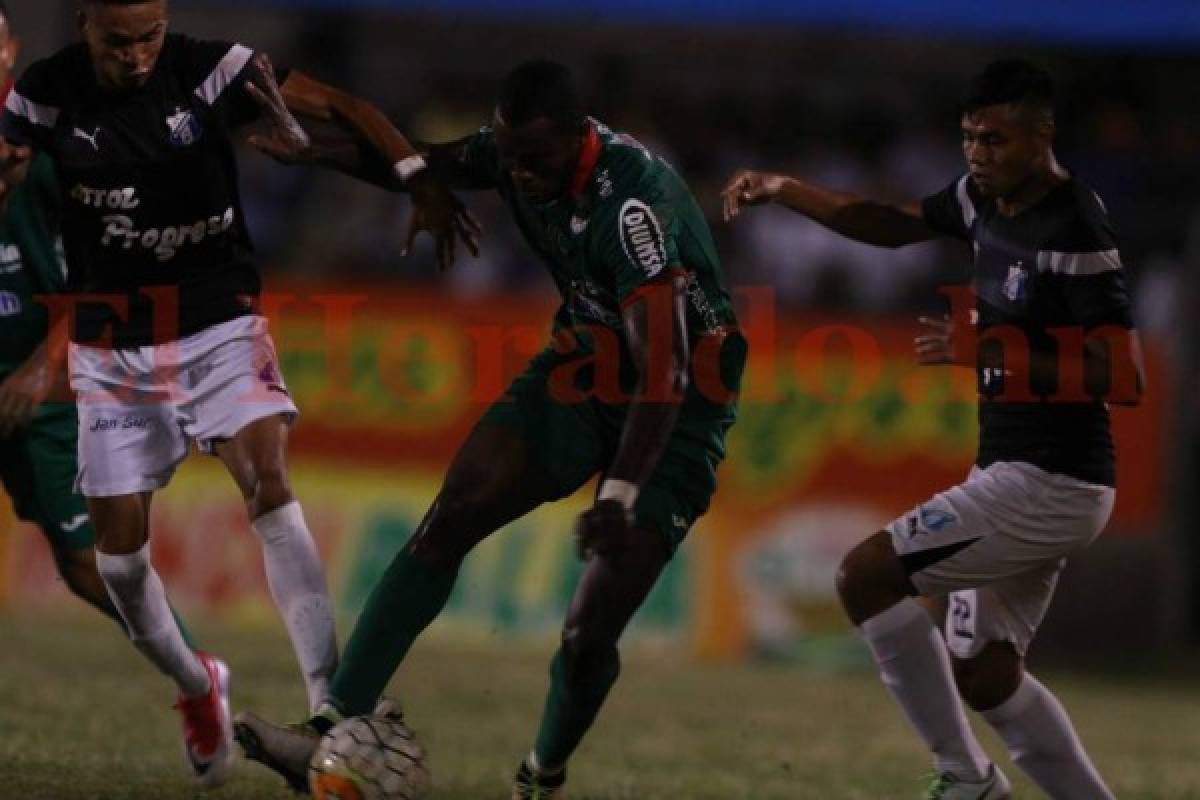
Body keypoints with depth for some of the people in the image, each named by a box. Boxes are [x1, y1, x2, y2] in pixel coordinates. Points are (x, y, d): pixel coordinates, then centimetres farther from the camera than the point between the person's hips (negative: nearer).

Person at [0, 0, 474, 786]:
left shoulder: (211, 70, -14)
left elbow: (340, 106, -7)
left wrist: (418, 177, -18)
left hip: (219, 321, -2)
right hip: (112, 344, 2)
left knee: (268, 476, -24)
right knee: (119, 541, 1)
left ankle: (328, 699, -30)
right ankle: (197, 687, 30)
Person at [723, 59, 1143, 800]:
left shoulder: (1077, 233, -20)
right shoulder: (985, 199, 6)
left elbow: (1124, 376, -23)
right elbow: (891, 225, 22)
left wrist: (991, 351, -27)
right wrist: (785, 192, 9)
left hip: (1051, 486, -9)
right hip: (1013, 472, 9)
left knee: (866, 576, -13)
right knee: (984, 675, 13)